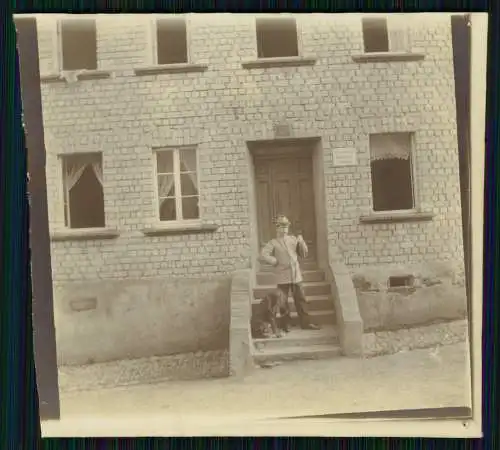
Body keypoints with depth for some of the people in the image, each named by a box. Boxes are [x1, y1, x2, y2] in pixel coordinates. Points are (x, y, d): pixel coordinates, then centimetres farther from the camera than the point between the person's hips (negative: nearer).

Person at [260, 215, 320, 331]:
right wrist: (276, 262, -11)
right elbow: (263, 256, -13)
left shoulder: (293, 239, 11)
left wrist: (301, 242, -4)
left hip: (296, 275, 3)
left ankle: (306, 322, 15)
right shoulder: (273, 243, -1)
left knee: (301, 299, 7)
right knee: (283, 301, 4)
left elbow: (304, 254, 12)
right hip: (282, 277, -3)